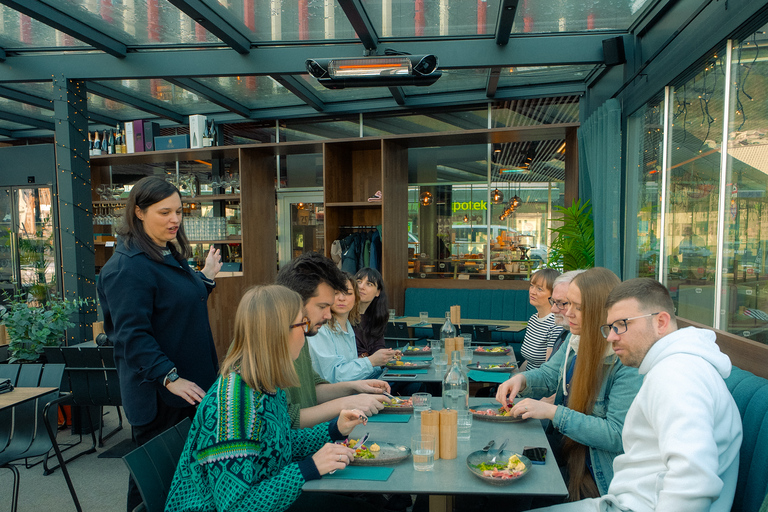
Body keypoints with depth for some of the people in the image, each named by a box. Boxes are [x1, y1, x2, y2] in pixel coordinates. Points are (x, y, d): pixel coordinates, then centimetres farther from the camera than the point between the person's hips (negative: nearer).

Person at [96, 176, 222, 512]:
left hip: (188, 385, 9)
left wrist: (207, 277, 12)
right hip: (157, 395, -9)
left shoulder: (171, 255, 11)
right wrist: (171, 378, -28)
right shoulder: (127, 267, -18)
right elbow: (133, 334, -23)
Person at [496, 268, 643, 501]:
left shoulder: (627, 361, -24)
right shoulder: (578, 339, 1)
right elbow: (549, 375, 12)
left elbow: (617, 435, -26)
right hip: (563, 448, 7)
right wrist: (522, 380, -10)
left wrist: (553, 412, -28)